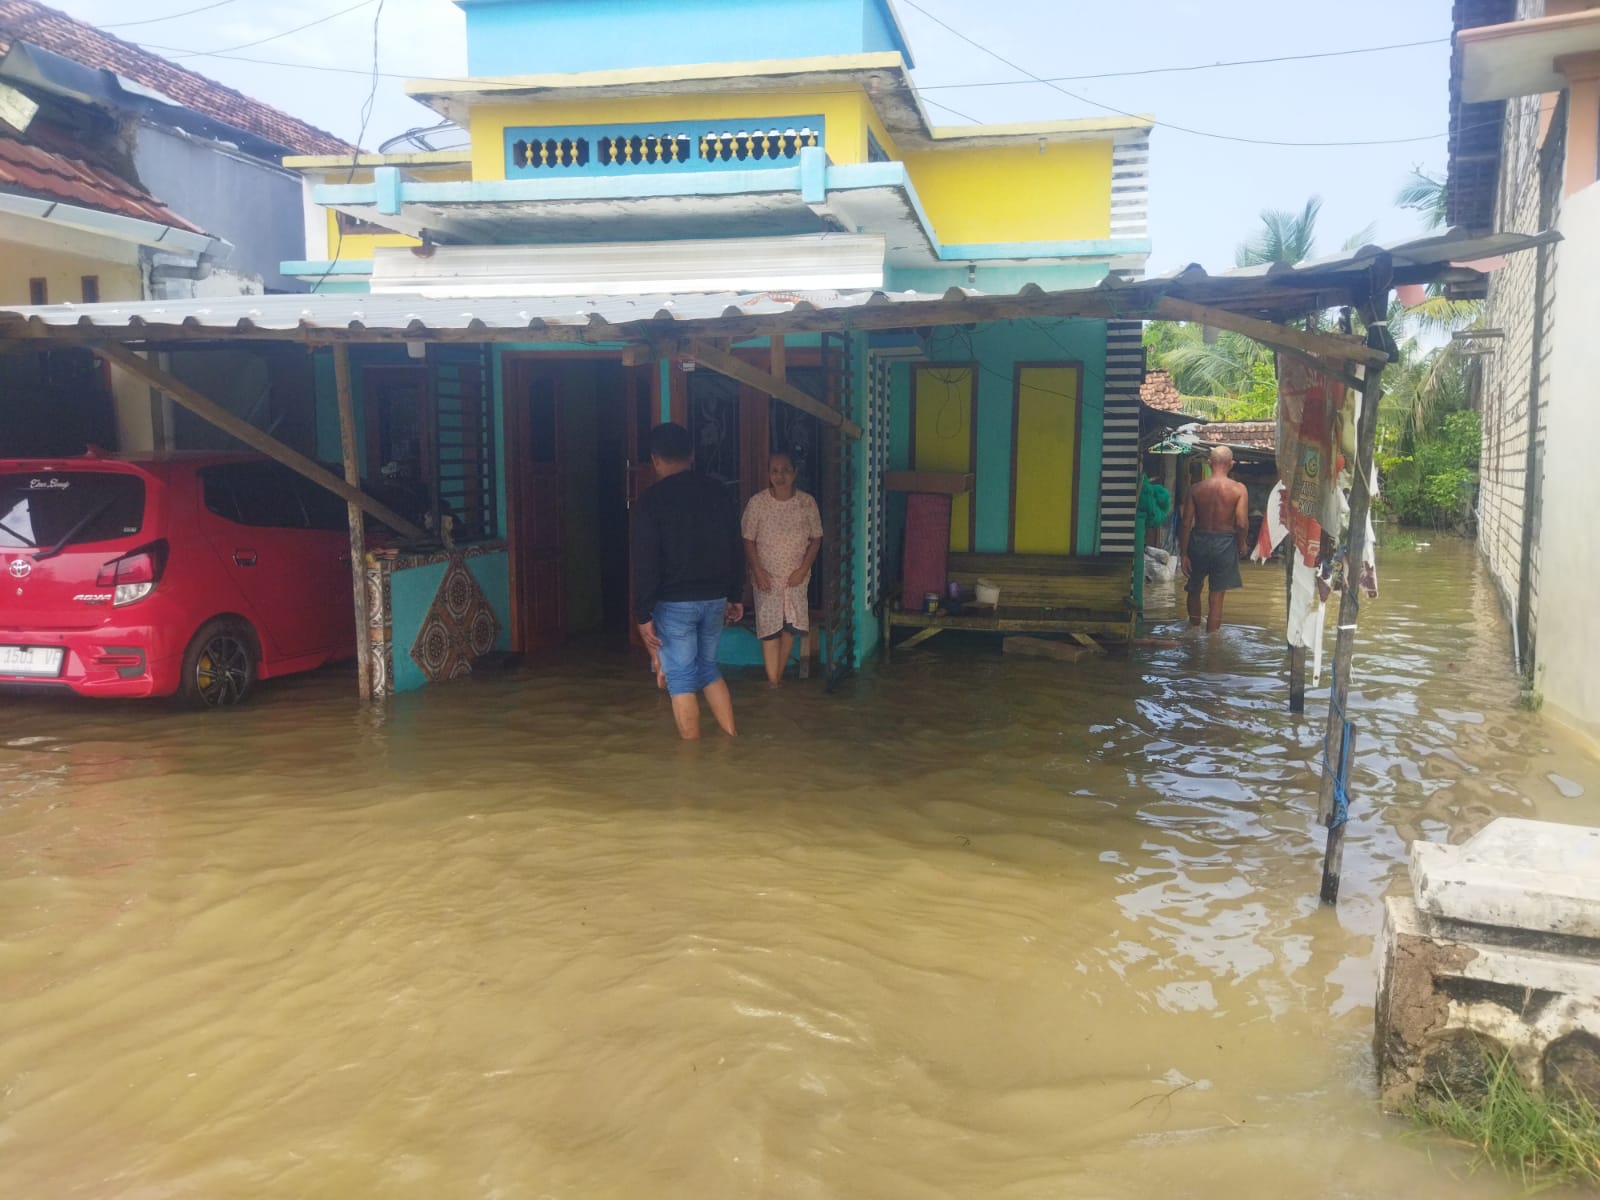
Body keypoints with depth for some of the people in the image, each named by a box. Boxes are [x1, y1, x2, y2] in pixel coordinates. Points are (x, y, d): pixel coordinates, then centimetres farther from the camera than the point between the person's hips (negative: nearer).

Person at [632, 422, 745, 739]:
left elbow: (646, 562, -13)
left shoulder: (652, 499, -10)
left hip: (674, 603, -5)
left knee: (682, 679, 3)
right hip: (715, 598, 5)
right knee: (708, 668, 20)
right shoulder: (717, 492, 5)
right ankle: (732, 740, 20)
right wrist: (736, 596, 19)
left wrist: (643, 614, -10)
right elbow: (736, 549, 10)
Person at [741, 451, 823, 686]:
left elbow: (816, 539, 0)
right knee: (769, 628, -1)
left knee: (791, 626, 8)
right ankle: (773, 683, 5)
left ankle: (779, 675, 24)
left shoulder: (807, 502, -6)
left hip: (796, 577, 2)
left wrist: (803, 569, -9)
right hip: (767, 578, -2)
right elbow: (748, 541, -4)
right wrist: (757, 572, -12)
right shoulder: (757, 503, -10)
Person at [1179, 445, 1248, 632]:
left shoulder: (1196, 489, -5)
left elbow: (1186, 524, -6)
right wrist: (1241, 544, 4)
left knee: (1194, 589, 22)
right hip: (1224, 543, -1)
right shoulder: (1238, 489, -9)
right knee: (1217, 597, 5)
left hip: (1199, 541, 2)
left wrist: (1184, 554, 0)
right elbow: (1242, 523, -15)